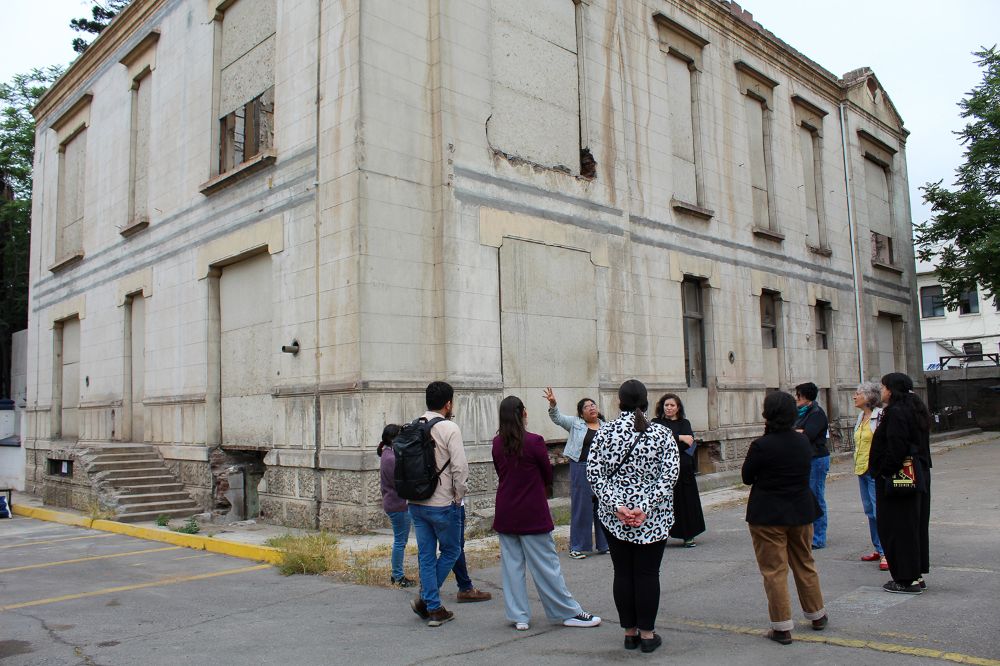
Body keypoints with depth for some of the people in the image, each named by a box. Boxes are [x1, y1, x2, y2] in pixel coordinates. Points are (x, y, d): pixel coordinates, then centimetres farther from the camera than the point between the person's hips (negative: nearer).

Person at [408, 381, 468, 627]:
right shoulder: (449, 428, -13)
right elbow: (460, 468, -17)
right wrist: (458, 497, -4)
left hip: (416, 503, 6)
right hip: (442, 504, -6)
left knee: (426, 555, 12)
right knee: (451, 551, 13)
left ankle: (434, 609, 18)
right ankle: (425, 598, 8)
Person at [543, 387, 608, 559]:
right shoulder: (575, 423, 1)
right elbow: (557, 418, -9)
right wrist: (553, 404, -28)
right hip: (581, 469, -3)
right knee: (580, 507, 2)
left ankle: (604, 545, 22)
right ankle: (577, 547, 11)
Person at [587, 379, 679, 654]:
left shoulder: (604, 431, -2)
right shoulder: (661, 433, -4)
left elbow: (594, 472, -7)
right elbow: (670, 473, -11)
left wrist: (616, 505, -10)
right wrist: (646, 507, -14)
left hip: (613, 517, 1)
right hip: (654, 518, -1)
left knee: (622, 573, 10)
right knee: (647, 573, 7)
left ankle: (630, 632, 20)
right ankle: (647, 634, 15)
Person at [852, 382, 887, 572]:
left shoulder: (881, 416, -13)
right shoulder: (861, 417, 13)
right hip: (862, 470, 9)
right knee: (870, 511, 14)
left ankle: (886, 553, -2)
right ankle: (878, 549, 23)